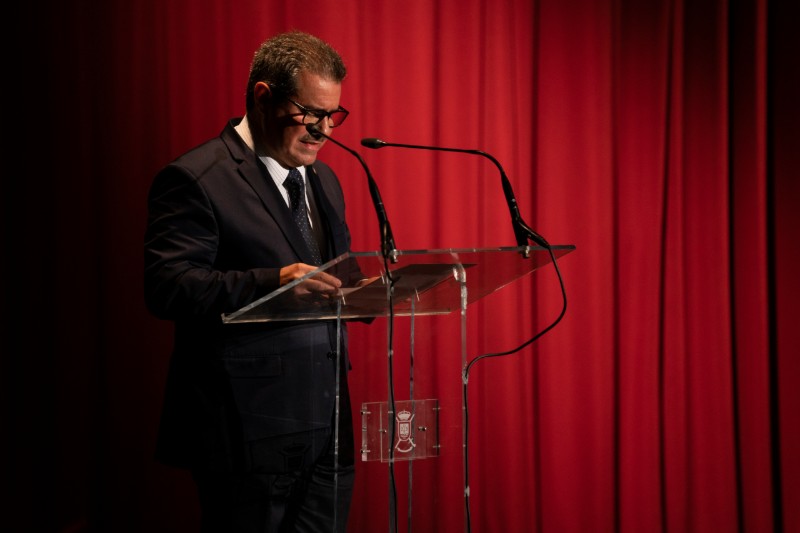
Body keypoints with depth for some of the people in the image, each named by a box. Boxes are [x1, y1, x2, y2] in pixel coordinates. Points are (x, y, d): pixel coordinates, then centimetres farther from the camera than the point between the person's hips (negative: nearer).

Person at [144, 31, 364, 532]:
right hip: (251, 430, -7)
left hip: (327, 429, 7)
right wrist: (273, 283, -31)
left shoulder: (324, 180, 18)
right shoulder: (195, 179, -8)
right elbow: (166, 285, -19)